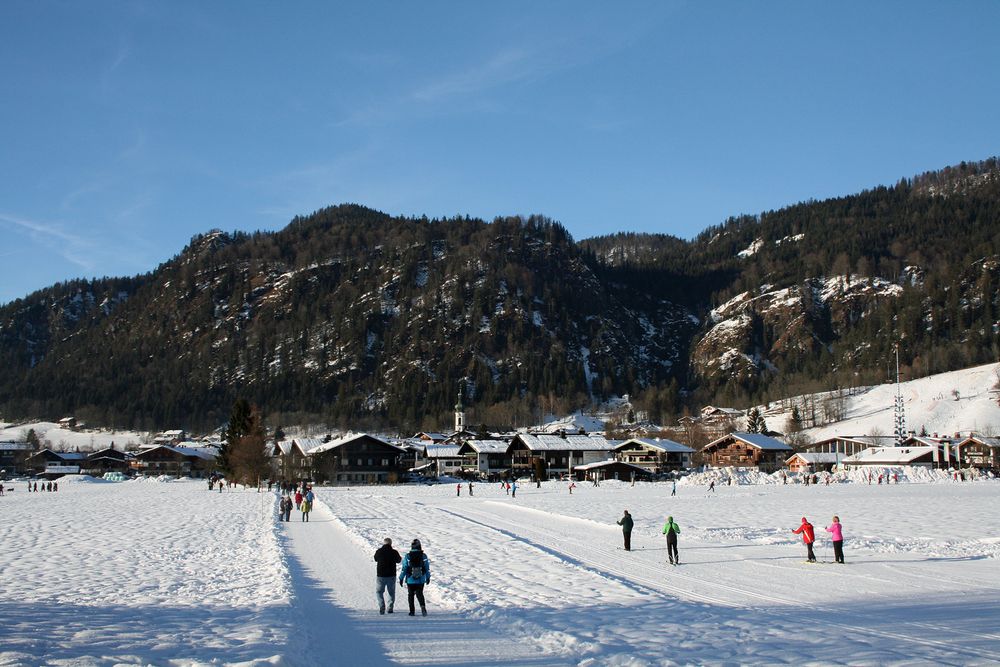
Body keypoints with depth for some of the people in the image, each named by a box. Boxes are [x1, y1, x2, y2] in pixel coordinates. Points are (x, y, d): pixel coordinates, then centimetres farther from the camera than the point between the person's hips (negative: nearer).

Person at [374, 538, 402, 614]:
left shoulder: (379, 552, -9)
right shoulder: (394, 552, -9)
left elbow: (376, 559, 12)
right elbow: (398, 560, 10)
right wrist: (400, 558, 33)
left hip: (381, 575, -1)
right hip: (391, 576, 1)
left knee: (379, 591, 12)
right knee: (391, 592, 16)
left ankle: (382, 607, -5)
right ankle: (390, 607, 10)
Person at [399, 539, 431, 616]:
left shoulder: (407, 556, -8)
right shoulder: (424, 556, -4)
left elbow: (404, 568, -6)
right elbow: (427, 568, 2)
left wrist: (401, 578, 4)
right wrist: (428, 577, 14)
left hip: (410, 580, -1)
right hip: (421, 580, 1)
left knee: (410, 595, 14)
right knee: (420, 594, 9)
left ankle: (412, 611, 14)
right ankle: (423, 606, -16)